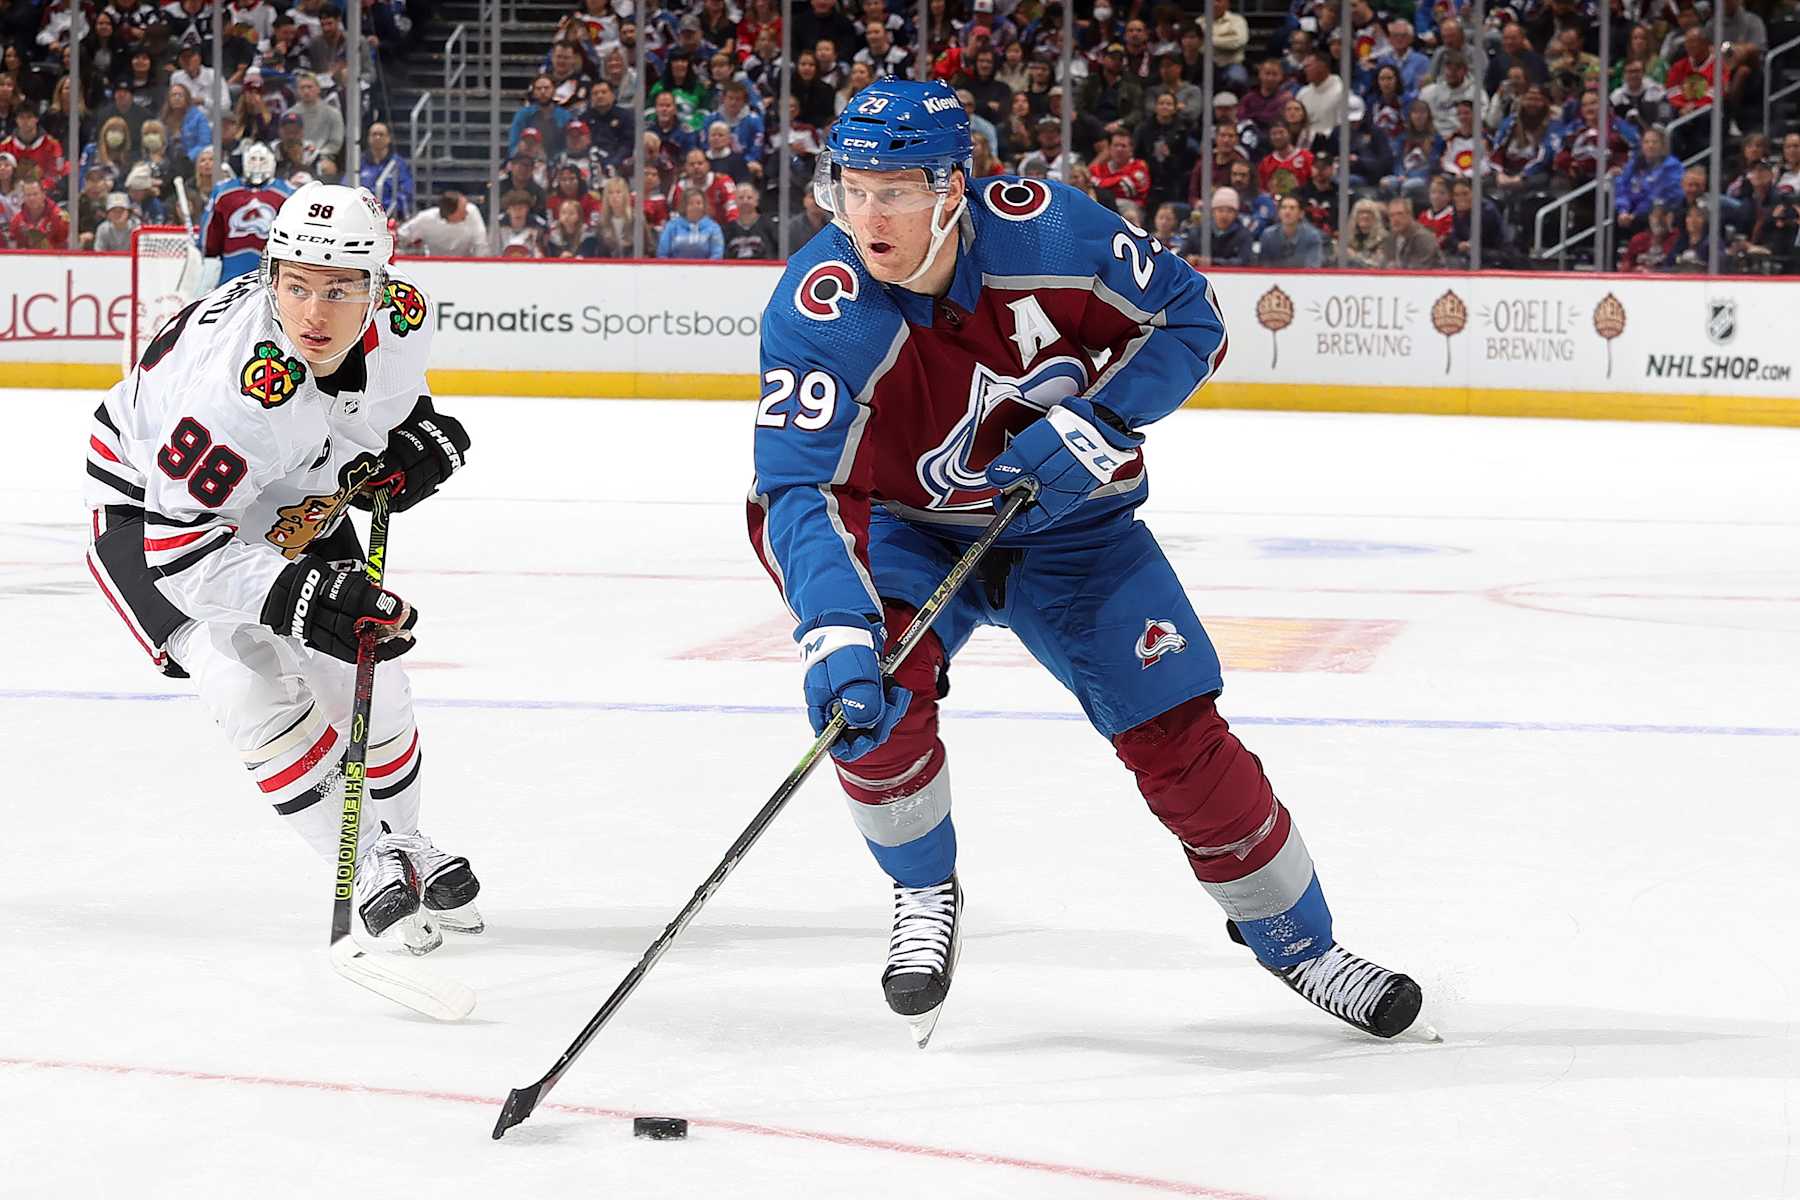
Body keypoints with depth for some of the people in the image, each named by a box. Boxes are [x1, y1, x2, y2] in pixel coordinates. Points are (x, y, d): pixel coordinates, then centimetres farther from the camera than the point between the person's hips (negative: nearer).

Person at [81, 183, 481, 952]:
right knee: (253, 689, -22)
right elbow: (181, 549, -38)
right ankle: (369, 866, -6)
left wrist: (419, 437, -11)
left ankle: (400, 840, 34)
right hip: (149, 510, -6)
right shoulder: (235, 386, -42)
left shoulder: (403, 318, -21)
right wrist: (302, 597, -48)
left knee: (367, 681, 6)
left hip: (293, 499, 6)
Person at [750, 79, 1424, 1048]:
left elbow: (1190, 318, -10)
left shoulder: (1045, 229, -24)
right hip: (910, 528, -1)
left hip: (1068, 522, 1)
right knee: (874, 688, -28)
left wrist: (1098, 421, -26)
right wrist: (837, 637, -49)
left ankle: (1295, 939, 20)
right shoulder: (820, 309, -29)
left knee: (1180, 739, -2)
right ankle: (924, 896, -1)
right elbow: (801, 489, -35)